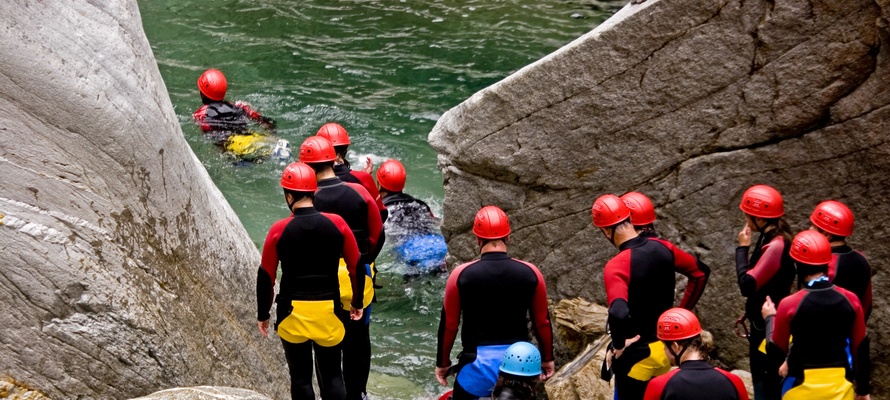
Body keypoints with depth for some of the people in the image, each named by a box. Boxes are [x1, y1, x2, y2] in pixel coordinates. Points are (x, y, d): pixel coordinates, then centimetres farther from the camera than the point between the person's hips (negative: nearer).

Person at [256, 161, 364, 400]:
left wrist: (263, 314, 9)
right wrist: (357, 303, 17)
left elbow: (266, 276, -4)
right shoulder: (336, 224, -4)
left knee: (300, 378, 10)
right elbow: (356, 267, 3)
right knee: (332, 376, 11)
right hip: (328, 310, 2)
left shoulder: (279, 230, -9)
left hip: (293, 312, -1)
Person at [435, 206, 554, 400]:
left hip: (478, 363, -2)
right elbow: (542, 322, 5)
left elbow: (448, 325, 0)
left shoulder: (461, 275, -7)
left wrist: (442, 363, 14)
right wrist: (547, 358, 20)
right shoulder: (530, 273, -4)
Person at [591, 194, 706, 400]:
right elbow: (700, 273, 11)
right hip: (667, 347, 7)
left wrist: (618, 345, -22)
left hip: (637, 354, -7)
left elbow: (618, 313, -40)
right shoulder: (663, 248, -3)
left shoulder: (617, 266, -24)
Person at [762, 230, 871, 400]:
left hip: (802, 386, -2)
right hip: (840, 385, 3)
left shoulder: (790, 305, -14)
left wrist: (770, 318, 16)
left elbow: (776, 350, -1)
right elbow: (861, 349, 2)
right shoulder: (850, 300, -6)